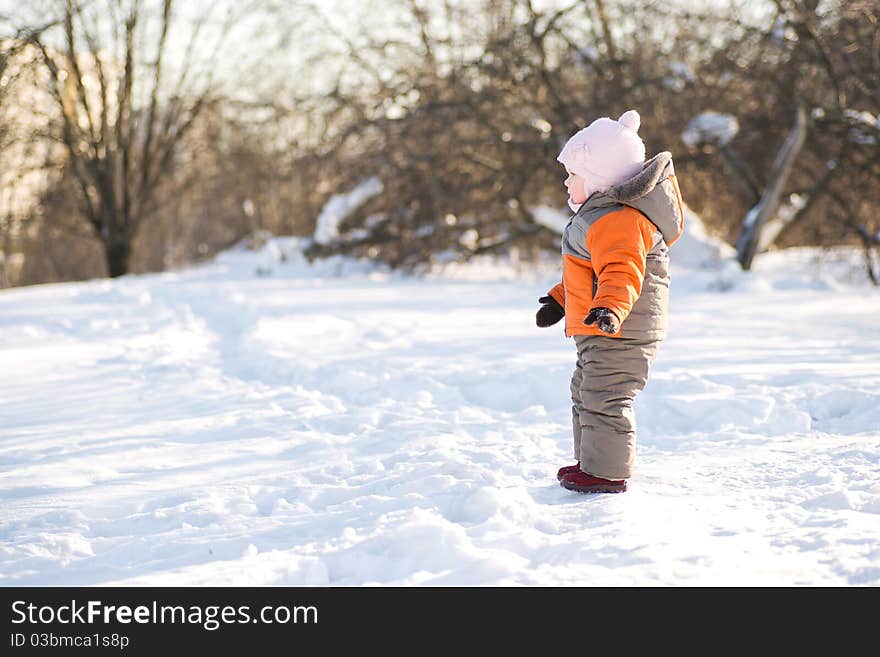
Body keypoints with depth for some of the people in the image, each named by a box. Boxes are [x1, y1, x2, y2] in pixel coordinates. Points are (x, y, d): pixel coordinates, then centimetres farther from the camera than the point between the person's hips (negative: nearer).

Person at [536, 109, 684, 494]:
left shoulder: (617, 220, -21)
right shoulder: (600, 215, 17)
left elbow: (621, 271, -36)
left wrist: (610, 307, -50)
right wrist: (558, 300, 31)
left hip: (620, 334, -12)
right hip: (601, 334, 12)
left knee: (604, 398, -9)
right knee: (585, 393, 22)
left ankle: (607, 473, -2)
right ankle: (591, 462, 34)